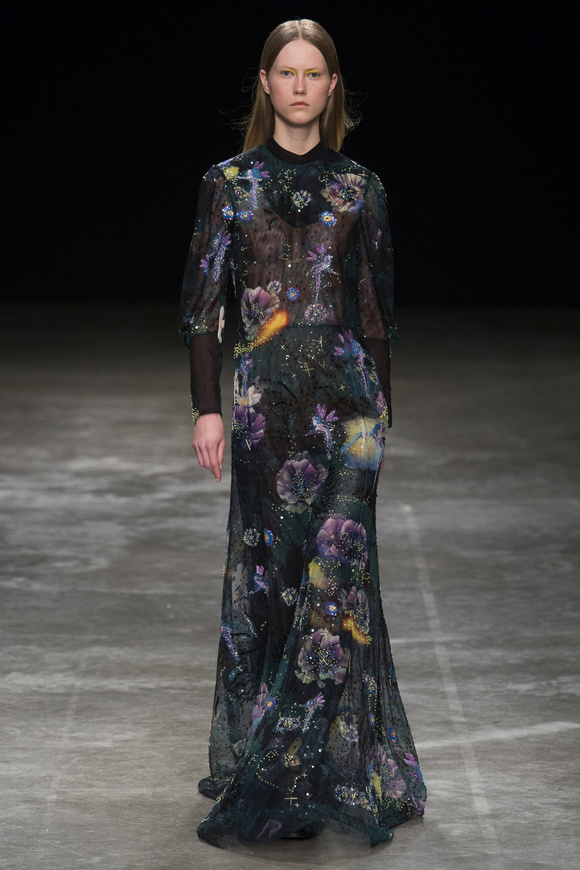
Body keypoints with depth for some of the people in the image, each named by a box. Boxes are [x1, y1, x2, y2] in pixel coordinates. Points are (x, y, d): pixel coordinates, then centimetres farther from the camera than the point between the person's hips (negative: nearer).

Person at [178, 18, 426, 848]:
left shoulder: (360, 187, 7)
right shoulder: (229, 183, 4)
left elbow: (379, 304, 11)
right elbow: (201, 302, 3)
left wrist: (382, 404, 10)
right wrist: (207, 407, -3)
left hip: (349, 390, 0)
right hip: (267, 396, 0)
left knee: (335, 560, -8)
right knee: (268, 567, 4)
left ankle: (279, 774, -2)